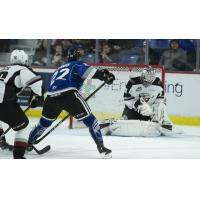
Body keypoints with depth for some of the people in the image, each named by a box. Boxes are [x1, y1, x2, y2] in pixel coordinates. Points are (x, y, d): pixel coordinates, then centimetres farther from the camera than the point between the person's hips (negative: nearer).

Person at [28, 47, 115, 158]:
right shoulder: (77, 65, 15)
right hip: (68, 94, -6)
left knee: (44, 123, 26)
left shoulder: (59, 69, 36)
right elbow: (87, 70, -6)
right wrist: (103, 75, -11)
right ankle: (101, 146, -8)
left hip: (51, 96, 6)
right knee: (89, 119, 0)